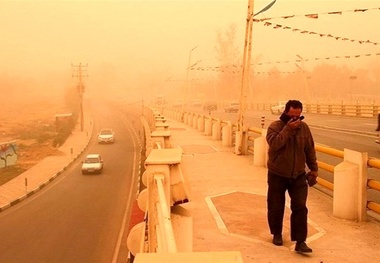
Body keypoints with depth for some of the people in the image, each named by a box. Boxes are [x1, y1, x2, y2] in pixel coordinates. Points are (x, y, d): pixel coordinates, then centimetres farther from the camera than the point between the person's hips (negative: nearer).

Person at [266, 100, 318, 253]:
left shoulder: (304, 127, 0)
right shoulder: (275, 126, -11)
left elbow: (310, 149, 9)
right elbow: (274, 144, -29)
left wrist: (314, 168, 11)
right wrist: (288, 129, -29)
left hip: (298, 175, 2)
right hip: (277, 175, -2)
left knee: (300, 207, -5)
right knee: (276, 207, 9)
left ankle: (300, 241, -2)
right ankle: (277, 234, 31)